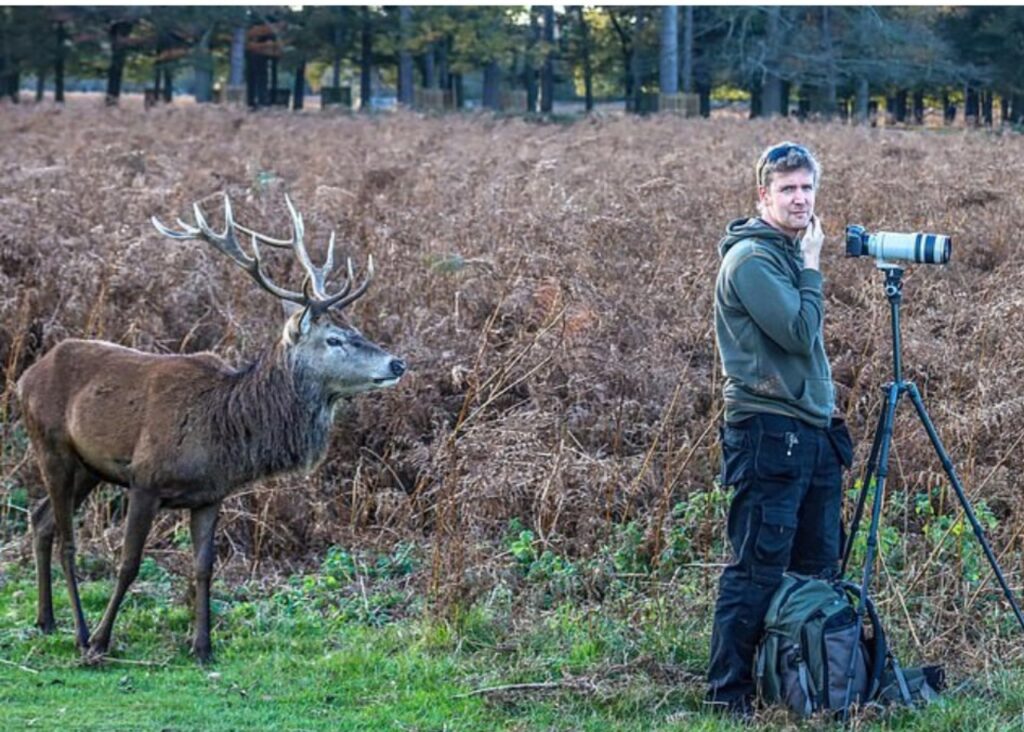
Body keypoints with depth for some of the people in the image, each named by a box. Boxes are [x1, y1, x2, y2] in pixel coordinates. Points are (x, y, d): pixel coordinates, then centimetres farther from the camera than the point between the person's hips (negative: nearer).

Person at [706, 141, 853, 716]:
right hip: (770, 435, -9)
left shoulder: (792, 253, 17)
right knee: (759, 570, -8)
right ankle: (728, 692, -3)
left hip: (815, 431, 9)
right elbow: (800, 334, -19)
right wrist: (812, 268, -10)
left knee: (821, 567, 11)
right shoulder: (750, 258, -12)